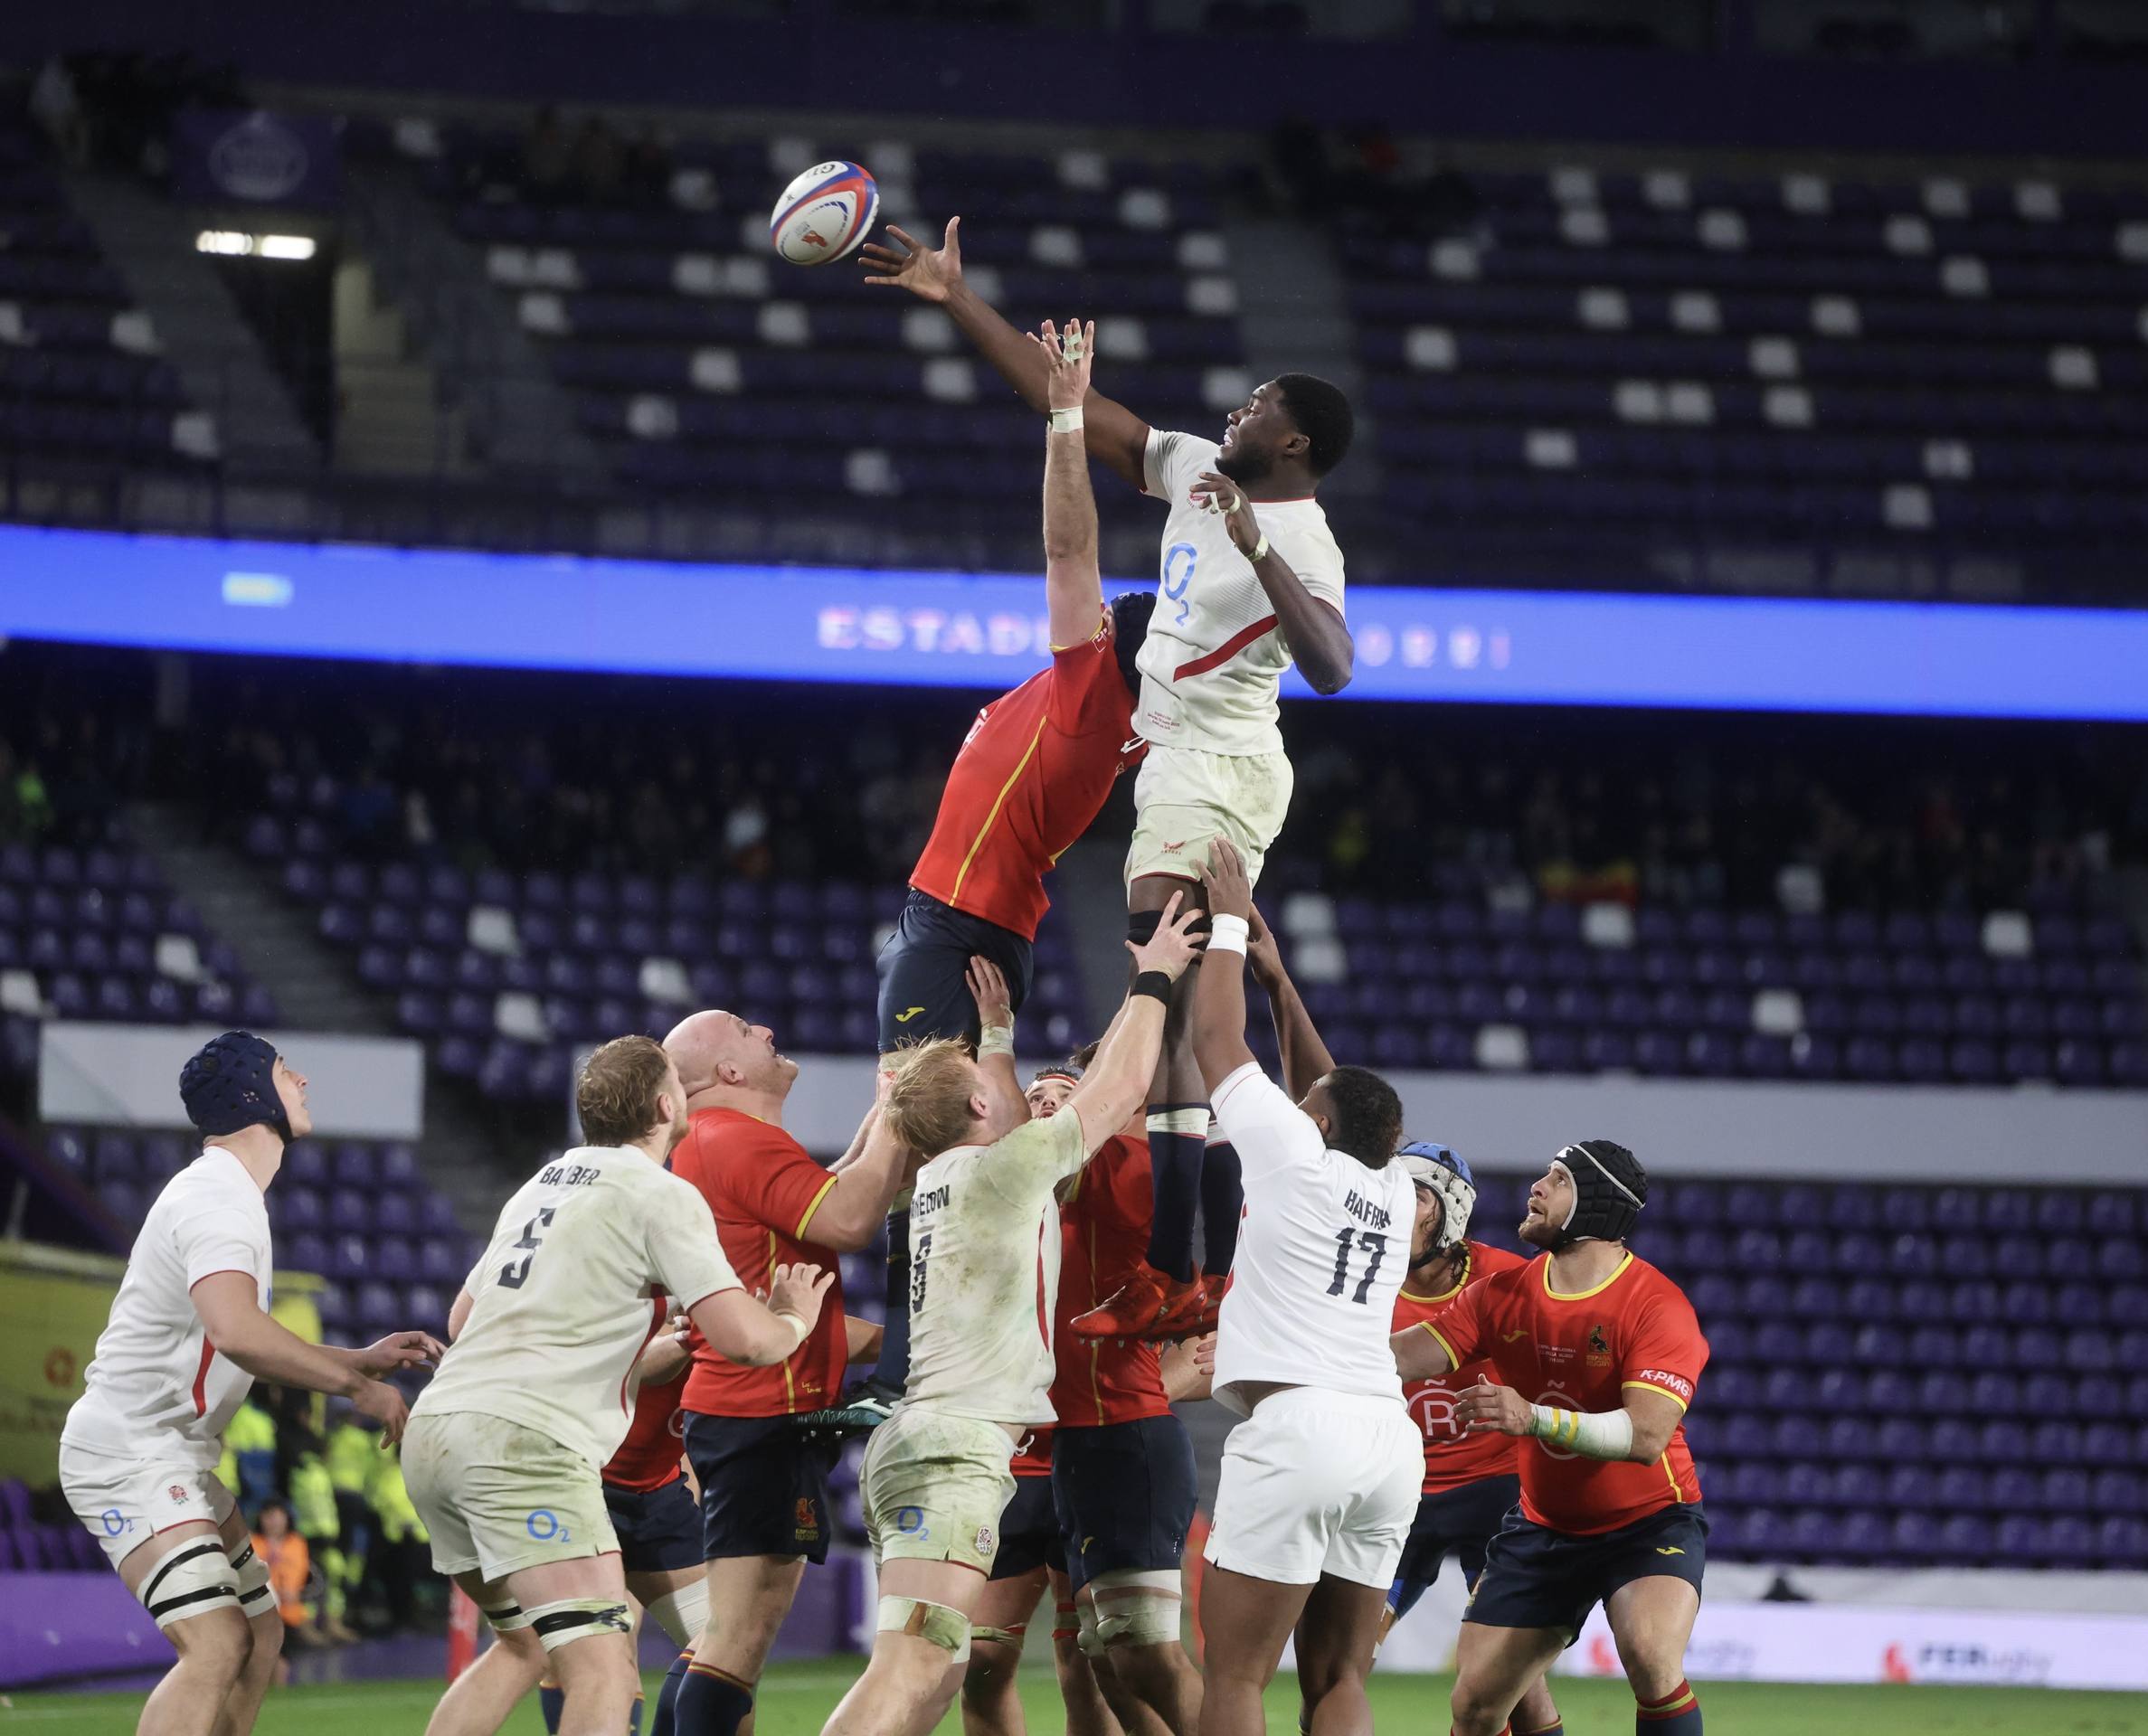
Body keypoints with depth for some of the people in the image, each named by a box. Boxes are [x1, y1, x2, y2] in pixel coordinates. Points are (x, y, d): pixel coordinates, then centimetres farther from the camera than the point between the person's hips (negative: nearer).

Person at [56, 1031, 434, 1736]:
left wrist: (360, 1359, 15)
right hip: (128, 1451, -11)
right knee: (217, 1645, -24)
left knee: (260, 1638, 13)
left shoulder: (226, 1195, 17)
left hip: (174, 1454, 11)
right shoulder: (218, 1198, -18)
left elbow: (241, 1347, 26)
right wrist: (357, 1387, -26)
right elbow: (236, 1331, -36)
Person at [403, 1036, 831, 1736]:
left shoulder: (545, 1180, 23)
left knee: (525, 1646, 23)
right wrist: (796, 1319, 12)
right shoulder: (662, 1195, -3)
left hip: (435, 1426, 9)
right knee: (603, 1672, -14)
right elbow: (743, 1339, -12)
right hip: (523, 1442, -9)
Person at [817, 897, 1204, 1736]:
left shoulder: (938, 1182, 18)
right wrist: (1152, 980, 16)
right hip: (955, 1451, -10)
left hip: (917, 1441, 10)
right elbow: (1119, 1087, 2)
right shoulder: (1002, 1169, -5)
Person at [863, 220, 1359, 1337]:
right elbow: (1068, 404, 12)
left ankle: (1169, 1279, -23)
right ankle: (1240, 1265, 17)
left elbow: (1333, 669, -34)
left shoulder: (1300, 538, -17)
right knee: (1196, 1026, 12)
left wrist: (1259, 551, -41)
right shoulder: (1199, 469, 7)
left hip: (1217, 774, -10)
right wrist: (955, 300, 11)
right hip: (1179, 769, 10)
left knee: (1167, 1014, -18)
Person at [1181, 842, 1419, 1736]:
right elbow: (1347, 1094, 34)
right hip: (1389, 1435, 7)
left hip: (1296, 1423, -7)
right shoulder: (1395, 1191, 17)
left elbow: (1217, 1039, 10)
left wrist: (1229, 922, 21)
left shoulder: (1295, 1153, 1)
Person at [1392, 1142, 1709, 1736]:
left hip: (1648, 1524, -5)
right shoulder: (1503, 1294, -2)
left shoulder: (1657, 1304, -19)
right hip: (1543, 1526, 5)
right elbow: (1401, 1356, -6)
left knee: (1652, 1660, -32)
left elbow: (1646, 1436, -30)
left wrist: (1534, 1418, -42)